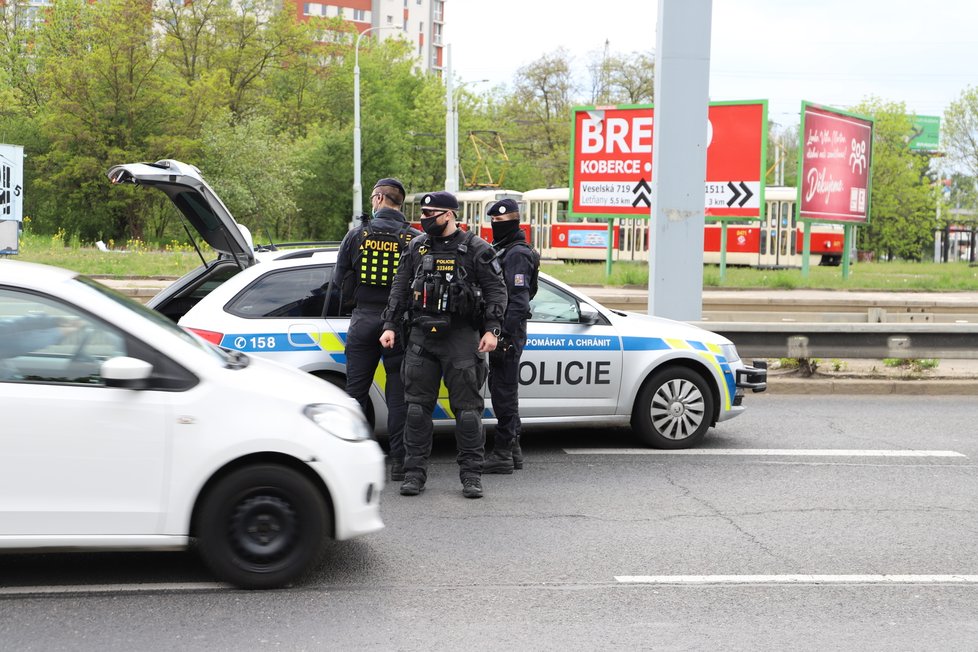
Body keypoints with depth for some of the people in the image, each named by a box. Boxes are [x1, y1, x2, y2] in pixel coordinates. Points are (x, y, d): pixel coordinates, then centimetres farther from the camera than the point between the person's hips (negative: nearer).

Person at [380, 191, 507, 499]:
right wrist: (390, 326, 7)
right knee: (417, 406, 2)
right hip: (421, 337, 4)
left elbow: (496, 290, 0)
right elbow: (399, 289, 15)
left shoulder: (476, 249, 1)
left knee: (467, 407, -3)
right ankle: (415, 473, 9)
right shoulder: (416, 247, 12)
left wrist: (491, 329, -9)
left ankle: (471, 475, 4)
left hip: (462, 337, -3)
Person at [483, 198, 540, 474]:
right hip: (502, 331, 11)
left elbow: (519, 299, -20)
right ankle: (512, 449, 22)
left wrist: (505, 335, -24)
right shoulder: (501, 250, 19)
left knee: (503, 391, -8)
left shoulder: (517, 254, -13)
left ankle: (503, 453, -5)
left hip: (508, 332, -11)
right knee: (503, 389, 15)